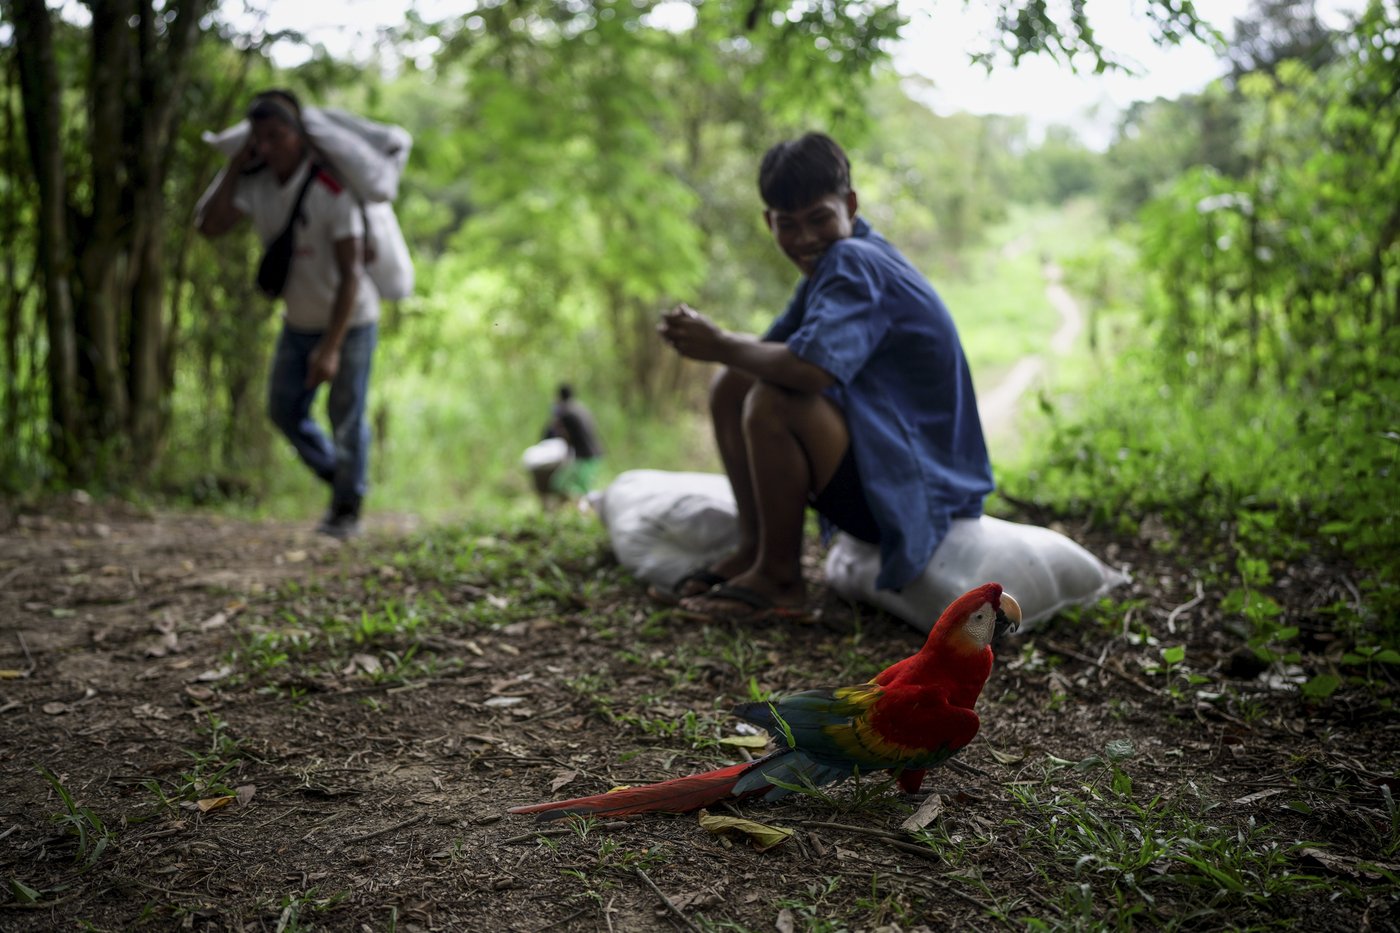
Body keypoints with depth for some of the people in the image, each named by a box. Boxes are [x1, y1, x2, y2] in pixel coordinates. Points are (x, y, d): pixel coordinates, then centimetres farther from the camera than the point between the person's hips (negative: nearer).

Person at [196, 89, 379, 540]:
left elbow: (351, 273, -28)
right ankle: (338, 480, 32)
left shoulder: (333, 191, -26)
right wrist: (234, 167, -18)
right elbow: (210, 226, -14)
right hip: (299, 321, 6)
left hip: (350, 321, -6)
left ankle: (348, 510, 19)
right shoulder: (256, 184, -7)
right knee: (285, 410, 11)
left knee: (347, 419, 0)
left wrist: (331, 348, -32)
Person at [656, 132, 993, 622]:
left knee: (773, 402, -31)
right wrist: (706, 335, -9)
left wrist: (719, 345, -20)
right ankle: (754, 548, 9)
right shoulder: (831, 263, 11)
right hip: (881, 460, 10)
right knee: (731, 385, 7)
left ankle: (780, 580, -14)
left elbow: (809, 368, -36)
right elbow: (771, 350, 11)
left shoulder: (853, 263, -20)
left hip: (917, 487, -10)